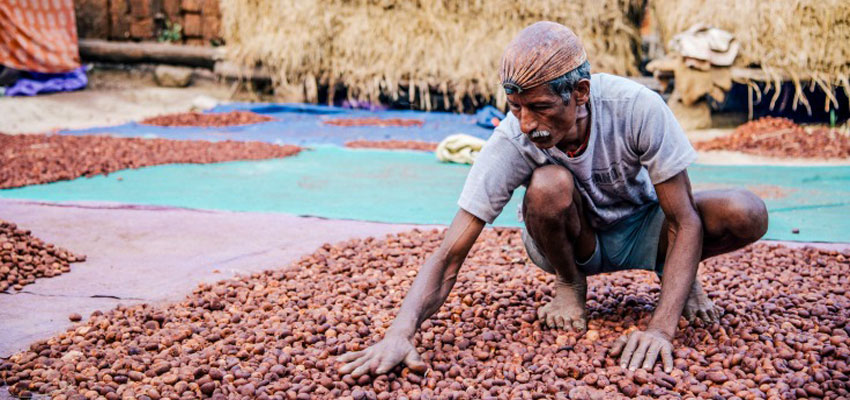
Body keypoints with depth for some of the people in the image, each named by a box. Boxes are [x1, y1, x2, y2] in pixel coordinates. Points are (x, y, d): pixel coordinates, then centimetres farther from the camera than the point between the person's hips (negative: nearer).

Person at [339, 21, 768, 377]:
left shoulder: (637, 108, -32)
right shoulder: (511, 141, -30)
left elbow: (685, 222, -27)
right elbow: (449, 255, -31)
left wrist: (660, 328, -39)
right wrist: (399, 333, -48)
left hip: (641, 231, 1)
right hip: (572, 241, 0)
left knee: (746, 214, -28)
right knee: (548, 185, -36)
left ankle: (678, 273, 6)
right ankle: (570, 284, -4)